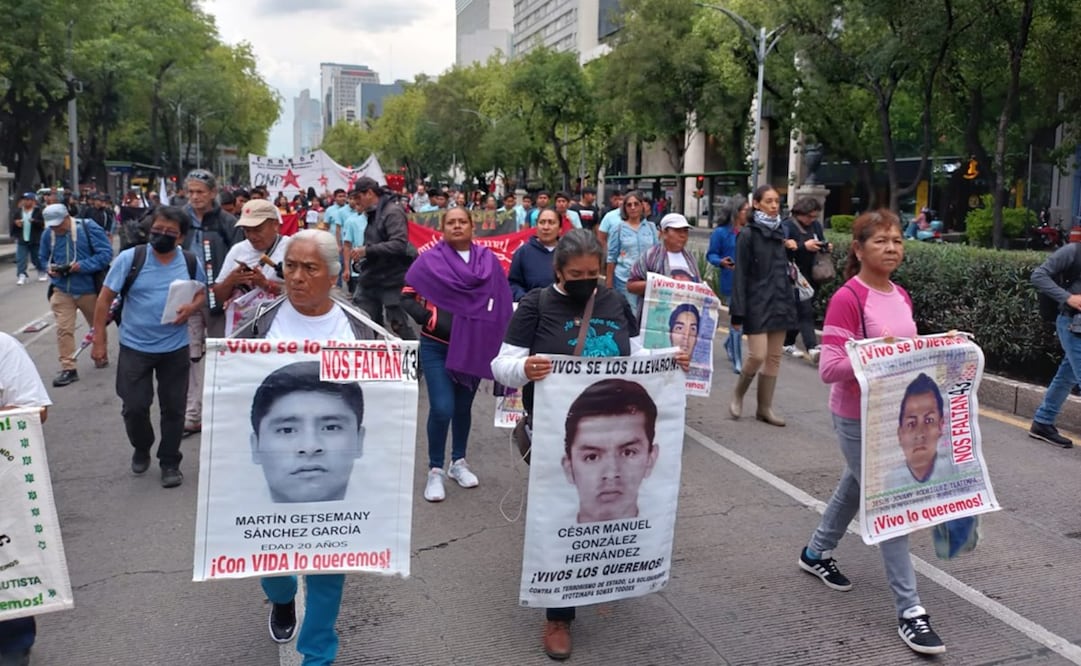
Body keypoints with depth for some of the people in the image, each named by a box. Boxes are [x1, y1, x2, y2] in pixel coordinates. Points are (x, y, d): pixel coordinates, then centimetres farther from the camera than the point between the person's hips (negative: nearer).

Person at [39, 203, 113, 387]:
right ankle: (68, 368, 0)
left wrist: (83, 265, -26)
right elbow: (43, 258, 14)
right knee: (63, 328, -6)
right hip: (61, 289, 2)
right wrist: (49, 268, -9)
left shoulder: (89, 228, -14)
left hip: (89, 288, -2)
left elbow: (106, 253, -17)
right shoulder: (48, 234, -1)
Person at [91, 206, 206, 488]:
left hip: (175, 348, 1)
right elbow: (105, 298, -6)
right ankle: (141, 450, 33)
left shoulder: (191, 263, -3)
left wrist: (192, 308, -12)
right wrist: (99, 339, -8)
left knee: (173, 408, 7)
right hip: (135, 347, -1)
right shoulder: (129, 258, -10)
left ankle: (170, 463, 23)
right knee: (134, 407, 4)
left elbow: (202, 295, 12)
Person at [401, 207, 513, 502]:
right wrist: (430, 319, -16)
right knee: (442, 408, -10)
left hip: (475, 346, 3)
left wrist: (501, 343, 1)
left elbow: (501, 303, 6)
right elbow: (406, 297, -3)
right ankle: (435, 470, 8)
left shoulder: (489, 261, 2)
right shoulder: (430, 260, -5)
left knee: (463, 406, 15)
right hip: (436, 347, -3)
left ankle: (458, 462, 33)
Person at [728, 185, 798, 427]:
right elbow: (741, 275, -10)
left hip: (780, 301, 6)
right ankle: (738, 394, 15)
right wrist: (738, 312, -13)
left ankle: (765, 407, 15)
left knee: (774, 357, 7)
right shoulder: (749, 234, -6)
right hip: (757, 302, -6)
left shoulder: (781, 232, 11)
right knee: (758, 355, -11)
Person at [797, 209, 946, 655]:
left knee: (857, 486, 23)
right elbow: (829, 369, -24)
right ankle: (909, 610, 4)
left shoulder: (901, 296, 6)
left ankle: (816, 553, 46)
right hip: (858, 419, -8)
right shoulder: (847, 299, -19)